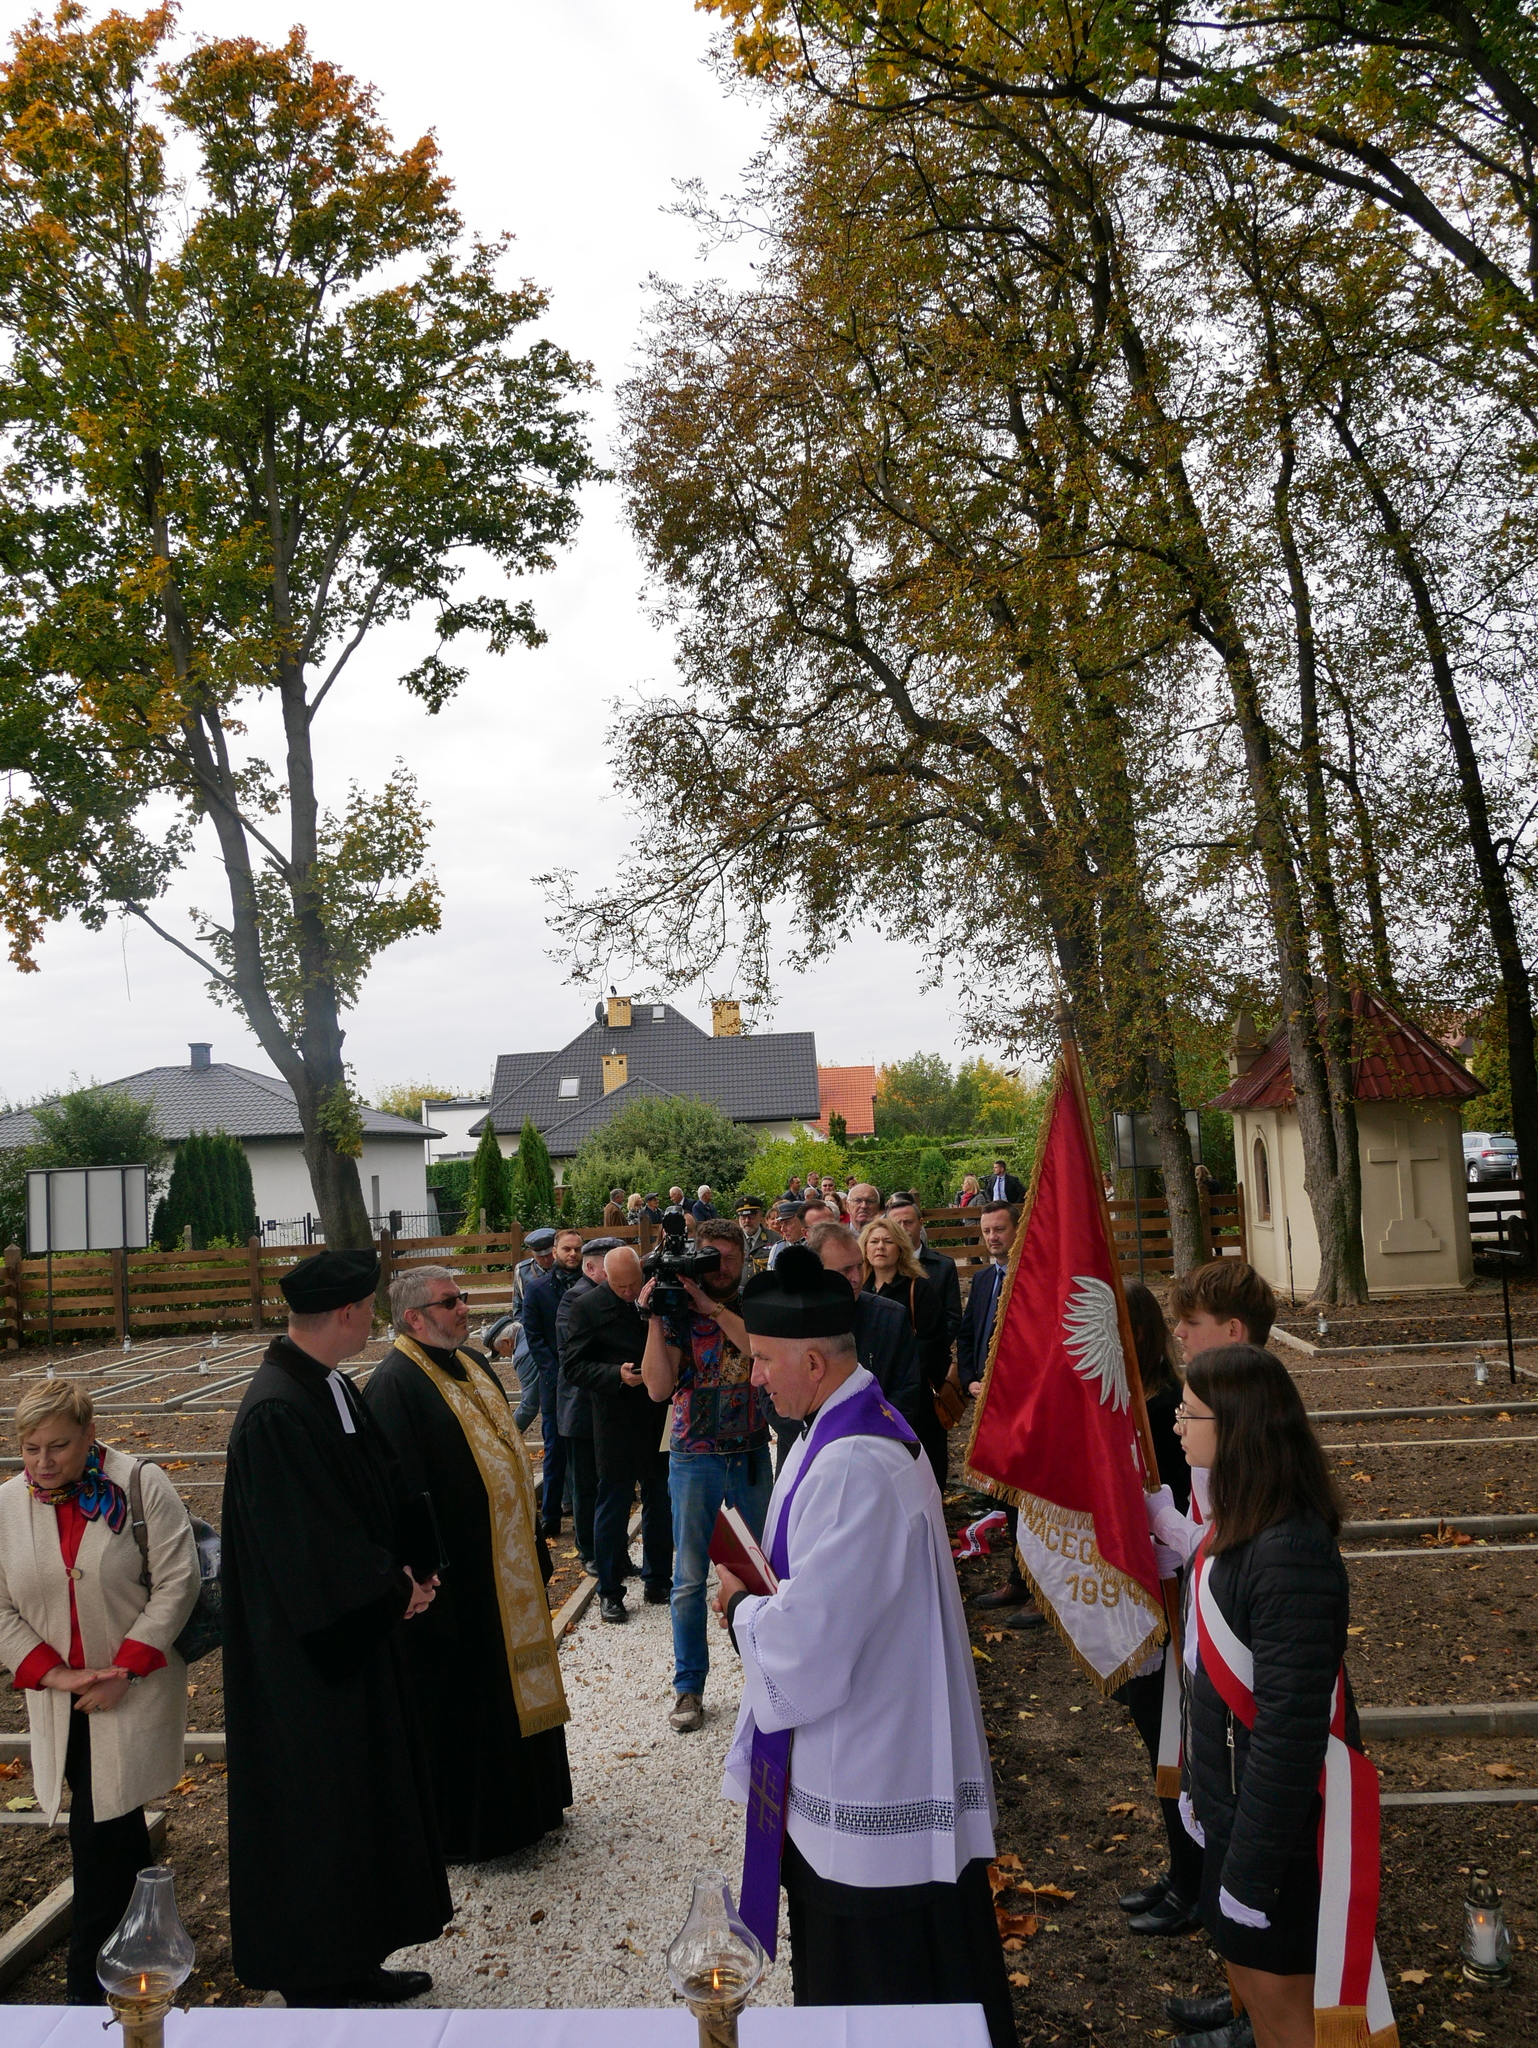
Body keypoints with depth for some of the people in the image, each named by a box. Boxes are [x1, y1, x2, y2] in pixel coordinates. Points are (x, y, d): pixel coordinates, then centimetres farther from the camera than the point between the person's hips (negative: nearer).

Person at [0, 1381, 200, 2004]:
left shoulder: (141, 1486, -12)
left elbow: (176, 1582, -12)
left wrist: (123, 1671, -16)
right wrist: (54, 1673, -10)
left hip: (133, 1690, -3)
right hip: (62, 1700, 4)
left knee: (99, 1832, -6)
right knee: (117, 1825, 12)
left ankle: (87, 1981, 10)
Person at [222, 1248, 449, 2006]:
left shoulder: (332, 1390, 3)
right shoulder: (276, 1414, -26)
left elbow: (382, 1487, 10)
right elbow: (311, 1545, -25)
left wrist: (411, 1571, -2)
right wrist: (396, 1589, -12)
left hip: (359, 1634, 9)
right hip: (307, 1657, -9)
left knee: (368, 1795, 19)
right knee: (319, 1810, 6)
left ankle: (354, 1962, 35)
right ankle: (316, 1982, 24)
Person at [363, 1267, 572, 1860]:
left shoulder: (472, 1364, 9)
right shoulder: (394, 1385, -20)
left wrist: (533, 1542, 17)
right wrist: (429, 1578, -23)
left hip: (508, 1567, 9)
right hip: (456, 1577, -9)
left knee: (514, 1689, 20)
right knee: (458, 1704, 5)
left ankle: (521, 1802, 36)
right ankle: (459, 1828, 22)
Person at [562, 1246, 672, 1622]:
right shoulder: (588, 1308, -6)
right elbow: (575, 1368, -8)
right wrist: (617, 1375, -22)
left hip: (661, 1420, 3)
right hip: (616, 1425, -3)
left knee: (660, 1506, 14)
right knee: (612, 1509, 6)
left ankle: (659, 1582, 29)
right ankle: (609, 1592, 18)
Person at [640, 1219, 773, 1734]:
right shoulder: (677, 1312, -4)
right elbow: (659, 1388, -13)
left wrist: (709, 1306, -25)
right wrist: (654, 1319, -21)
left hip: (752, 1455, 1)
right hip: (694, 1459, -1)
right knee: (689, 1579, 4)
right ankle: (688, 1687, 17)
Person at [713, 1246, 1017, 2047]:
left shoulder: (853, 1468, -29)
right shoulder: (857, 1424, 4)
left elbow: (803, 1648, -27)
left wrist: (742, 1608, -9)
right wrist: (760, 1598, 2)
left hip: (870, 1792, -10)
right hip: (858, 1761, 10)